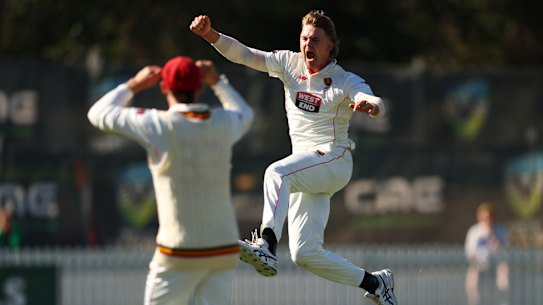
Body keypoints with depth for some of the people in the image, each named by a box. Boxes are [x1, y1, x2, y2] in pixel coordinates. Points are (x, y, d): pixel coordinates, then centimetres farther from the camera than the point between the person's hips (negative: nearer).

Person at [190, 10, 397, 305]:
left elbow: (377, 104, -26)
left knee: (276, 172, -35)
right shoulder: (290, 64, 6)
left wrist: (369, 106, -51)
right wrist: (210, 35, -20)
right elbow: (243, 54, -3)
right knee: (304, 254, 3)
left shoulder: (347, 81, -7)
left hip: (334, 161, -6)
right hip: (305, 170, 6)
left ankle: (267, 246, -54)